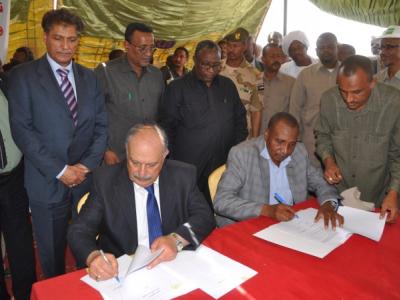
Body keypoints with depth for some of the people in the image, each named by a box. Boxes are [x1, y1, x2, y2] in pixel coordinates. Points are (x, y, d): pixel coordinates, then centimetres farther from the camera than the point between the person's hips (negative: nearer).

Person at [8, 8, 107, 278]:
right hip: (47, 182, -2)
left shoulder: (89, 77, 9)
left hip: (88, 179, 3)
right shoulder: (23, 75, -2)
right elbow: (21, 130, -9)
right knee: (52, 254, 13)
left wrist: (88, 164, -8)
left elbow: (101, 125, 6)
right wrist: (59, 171, -13)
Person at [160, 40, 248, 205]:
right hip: (189, 168, -3)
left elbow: (240, 119, 16)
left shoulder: (228, 86, 11)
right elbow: (167, 128, -1)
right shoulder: (178, 88, -2)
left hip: (224, 167, 4)